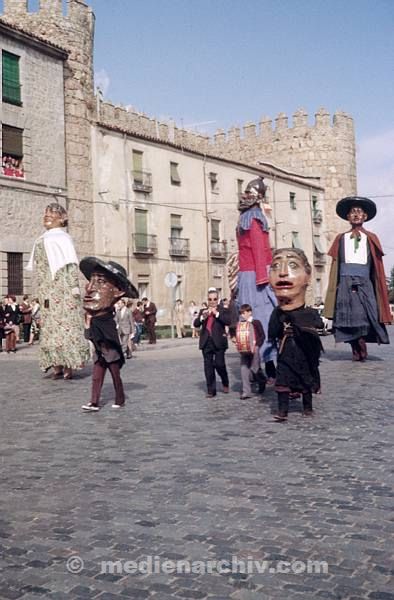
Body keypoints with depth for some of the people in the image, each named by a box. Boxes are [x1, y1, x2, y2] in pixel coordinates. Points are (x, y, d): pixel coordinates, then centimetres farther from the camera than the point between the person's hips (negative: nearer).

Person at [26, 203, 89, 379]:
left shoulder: (61, 237, -4)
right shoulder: (42, 240, 19)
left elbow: (70, 264, -11)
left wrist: (74, 286, -19)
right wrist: (42, 294, 18)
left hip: (61, 288, -8)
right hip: (47, 291, 8)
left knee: (64, 324, -9)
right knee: (51, 325, 3)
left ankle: (68, 366, -10)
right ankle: (57, 364, 3)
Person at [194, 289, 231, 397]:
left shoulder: (223, 310, 7)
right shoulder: (203, 311, 16)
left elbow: (228, 321, -10)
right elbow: (196, 324, 5)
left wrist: (216, 313, -15)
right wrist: (202, 317, -12)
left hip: (218, 342, -3)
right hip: (206, 343, 3)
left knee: (219, 364, -7)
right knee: (208, 366, 3)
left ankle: (225, 384, 20)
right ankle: (211, 390, 9)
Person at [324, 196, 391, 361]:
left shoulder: (371, 239, 15)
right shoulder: (341, 238, 15)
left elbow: (377, 266, 9)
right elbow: (335, 264, 10)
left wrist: (380, 290, 0)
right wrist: (334, 287, 1)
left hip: (364, 284, 0)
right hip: (345, 284, 1)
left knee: (364, 318, -9)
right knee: (348, 318, -5)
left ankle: (360, 352, 1)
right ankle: (357, 351, 5)